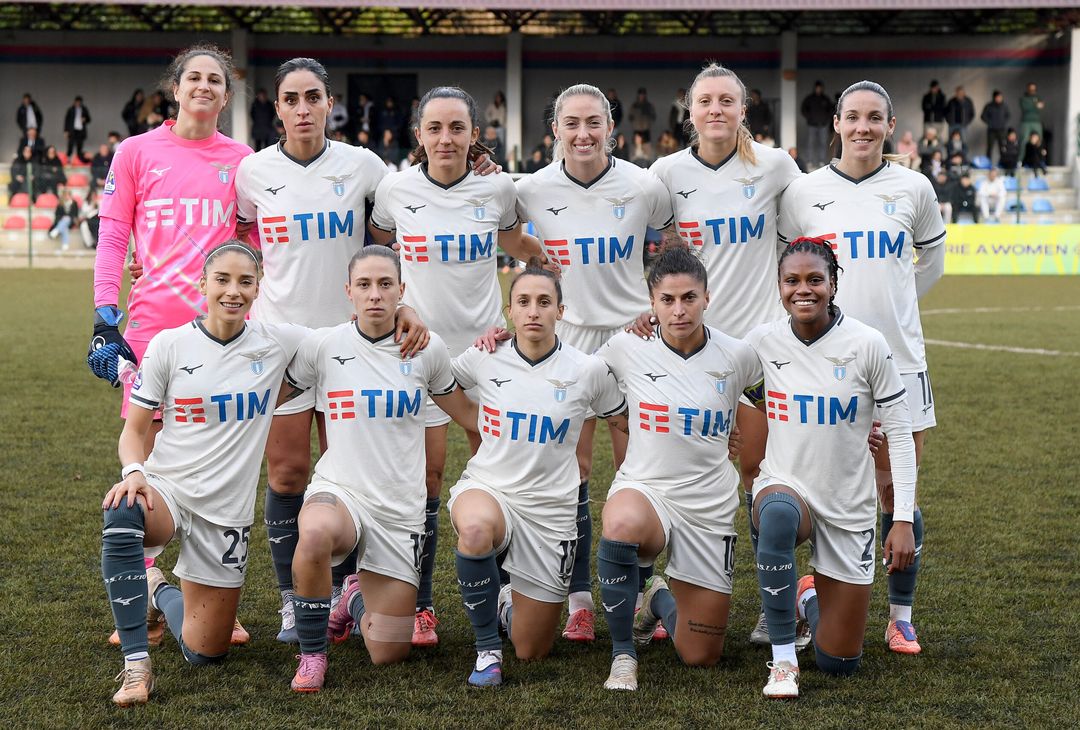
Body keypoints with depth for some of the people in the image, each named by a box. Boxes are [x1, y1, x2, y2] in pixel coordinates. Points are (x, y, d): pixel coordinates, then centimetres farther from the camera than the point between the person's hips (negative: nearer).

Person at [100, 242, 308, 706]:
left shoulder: (278, 343, -3)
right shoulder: (170, 344, -5)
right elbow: (135, 429, -1)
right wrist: (133, 471, -22)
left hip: (227, 510, 2)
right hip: (166, 489, -2)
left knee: (205, 654, 4)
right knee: (121, 514, -40)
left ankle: (161, 594, 39)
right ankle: (136, 665, -27)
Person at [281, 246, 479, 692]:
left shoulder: (427, 348, 1)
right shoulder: (323, 346, -3)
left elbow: (468, 413, 16)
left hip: (400, 511, 2)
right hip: (338, 492, -2)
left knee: (389, 654, 1)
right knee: (316, 535, -42)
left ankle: (358, 598, 38)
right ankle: (312, 654, -15)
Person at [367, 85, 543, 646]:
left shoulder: (498, 189, -1)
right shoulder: (396, 188, -4)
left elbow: (516, 244, 18)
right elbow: (377, 241, 16)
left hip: (484, 341, 1)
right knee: (427, 470, -2)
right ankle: (419, 605, 8)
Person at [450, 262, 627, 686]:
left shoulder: (588, 370, -5)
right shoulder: (485, 358, -4)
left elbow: (628, 424, 10)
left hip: (550, 511, 1)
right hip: (487, 490, -1)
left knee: (532, 652, 4)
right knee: (475, 529, -41)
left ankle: (506, 603, 42)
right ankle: (487, 648, -18)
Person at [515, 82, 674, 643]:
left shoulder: (644, 186, -6)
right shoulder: (532, 190, -5)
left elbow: (671, 240, 12)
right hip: (566, 337, 1)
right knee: (571, 469, -2)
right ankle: (578, 600, 6)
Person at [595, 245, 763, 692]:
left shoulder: (736, 356, -5)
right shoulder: (627, 347, -7)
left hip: (710, 507, 2)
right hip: (643, 488, -1)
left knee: (701, 658, 2)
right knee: (622, 526, -42)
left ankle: (660, 600, 39)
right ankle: (623, 654, -18)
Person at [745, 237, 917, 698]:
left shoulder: (867, 345, -12)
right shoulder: (763, 341, -5)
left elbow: (900, 435, -6)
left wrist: (903, 520, -12)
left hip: (848, 508, 0)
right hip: (784, 486, 0)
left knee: (839, 664, 3)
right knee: (778, 513, -41)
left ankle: (810, 598, 40)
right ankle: (783, 658, -24)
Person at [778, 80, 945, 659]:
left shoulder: (914, 189, 3)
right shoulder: (803, 192, 1)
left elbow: (932, 260, 19)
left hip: (898, 356, 1)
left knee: (897, 490, 3)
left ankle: (901, 616, 14)